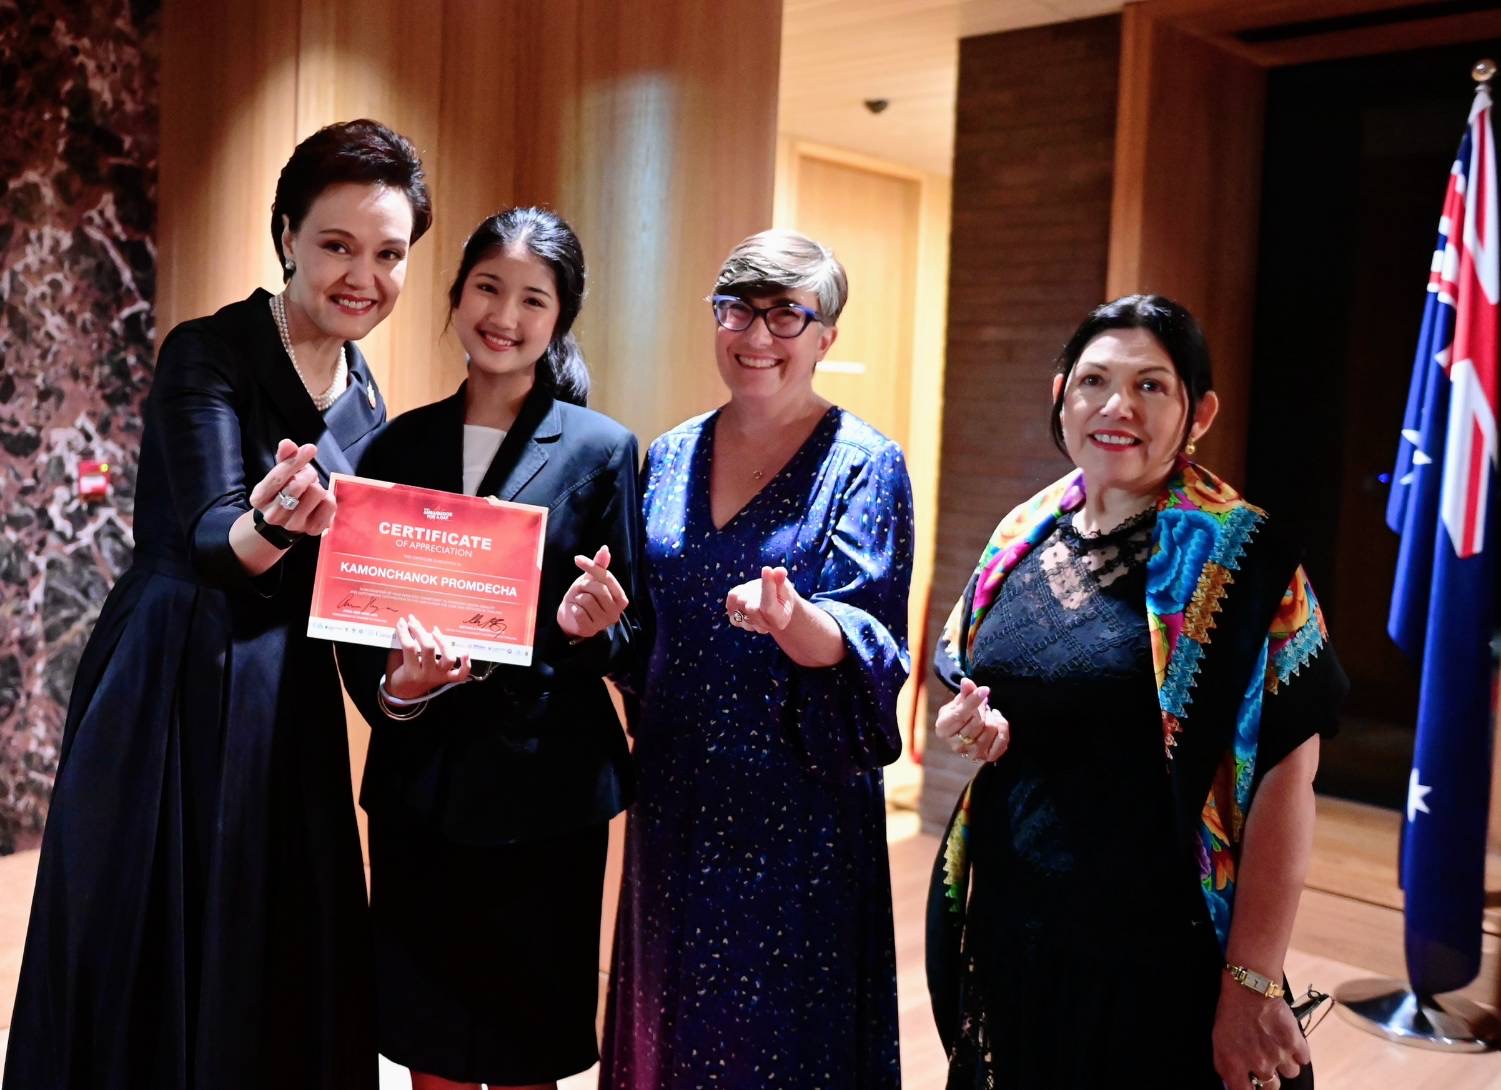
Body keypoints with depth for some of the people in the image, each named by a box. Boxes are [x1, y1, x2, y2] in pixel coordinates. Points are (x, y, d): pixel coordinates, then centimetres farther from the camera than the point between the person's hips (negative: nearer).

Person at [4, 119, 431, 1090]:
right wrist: (269, 527, -45)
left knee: (279, 982, 12)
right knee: (152, 984, 5)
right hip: (174, 700, -6)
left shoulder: (366, 399, 8)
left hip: (291, 710, 6)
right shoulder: (208, 354, -11)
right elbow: (208, 538, -24)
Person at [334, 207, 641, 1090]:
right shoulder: (400, 443, 5)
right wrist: (393, 684, -14)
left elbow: (629, 636, -1)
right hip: (416, 783, 3)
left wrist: (587, 626, -22)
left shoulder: (601, 449, -4)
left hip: (543, 790, -3)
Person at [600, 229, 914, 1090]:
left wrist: (793, 620, -36)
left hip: (800, 805, -4)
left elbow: (867, 647, -18)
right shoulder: (671, 457, 7)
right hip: (677, 797, 5)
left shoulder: (864, 464, -8)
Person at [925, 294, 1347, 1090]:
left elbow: (1284, 777, -14)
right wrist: (976, 728, -7)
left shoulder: (1242, 558, -12)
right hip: (1007, 930, 5)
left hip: (1157, 956, -4)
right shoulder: (1023, 535, 3)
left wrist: (1252, 983, -15)